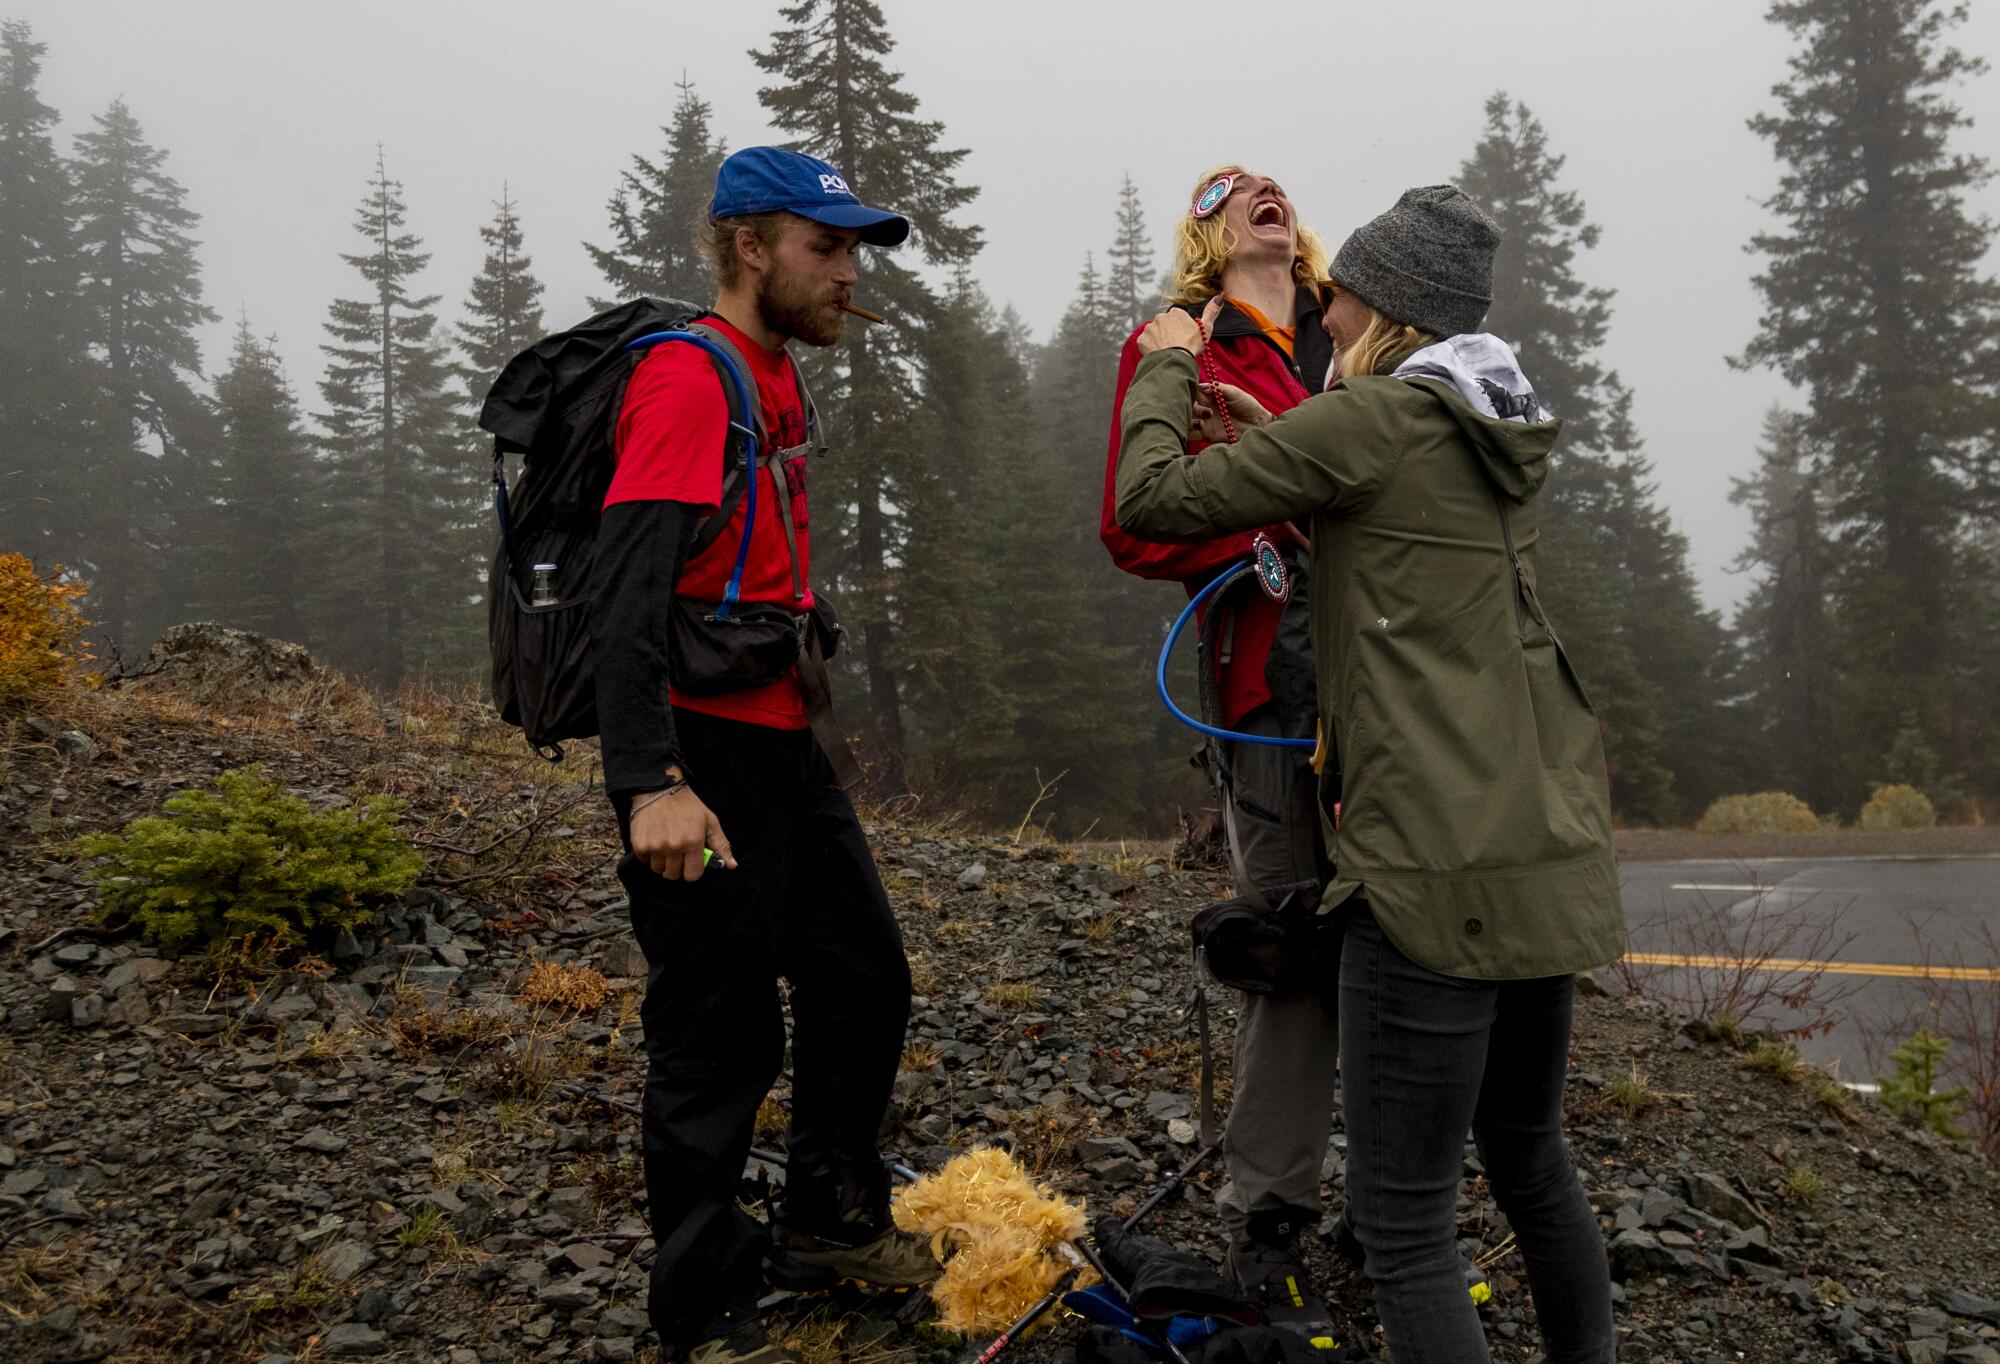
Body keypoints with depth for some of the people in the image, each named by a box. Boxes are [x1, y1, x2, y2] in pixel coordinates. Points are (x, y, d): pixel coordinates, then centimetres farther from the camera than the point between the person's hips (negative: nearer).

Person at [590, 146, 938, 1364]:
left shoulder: (777, 377, 14)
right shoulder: (691, 378, -15)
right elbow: (630, 590, -25)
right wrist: (651, 784, -32)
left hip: (782, 739, 10)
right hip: (704, 754, -10)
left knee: (864, 975, 19)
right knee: (723, 1034, 0)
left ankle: (831, 1220, 38)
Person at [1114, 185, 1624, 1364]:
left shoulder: (1372, 415, -9)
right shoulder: (1507, 434, 15)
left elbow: (1153, 502, -5)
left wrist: (1167, 363, 11)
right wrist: (1284, 437, 21)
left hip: (1442, 867, -9)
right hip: (1554, 852, 9)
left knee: (1405, 1217, -2)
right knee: (1531, 1155, 25)